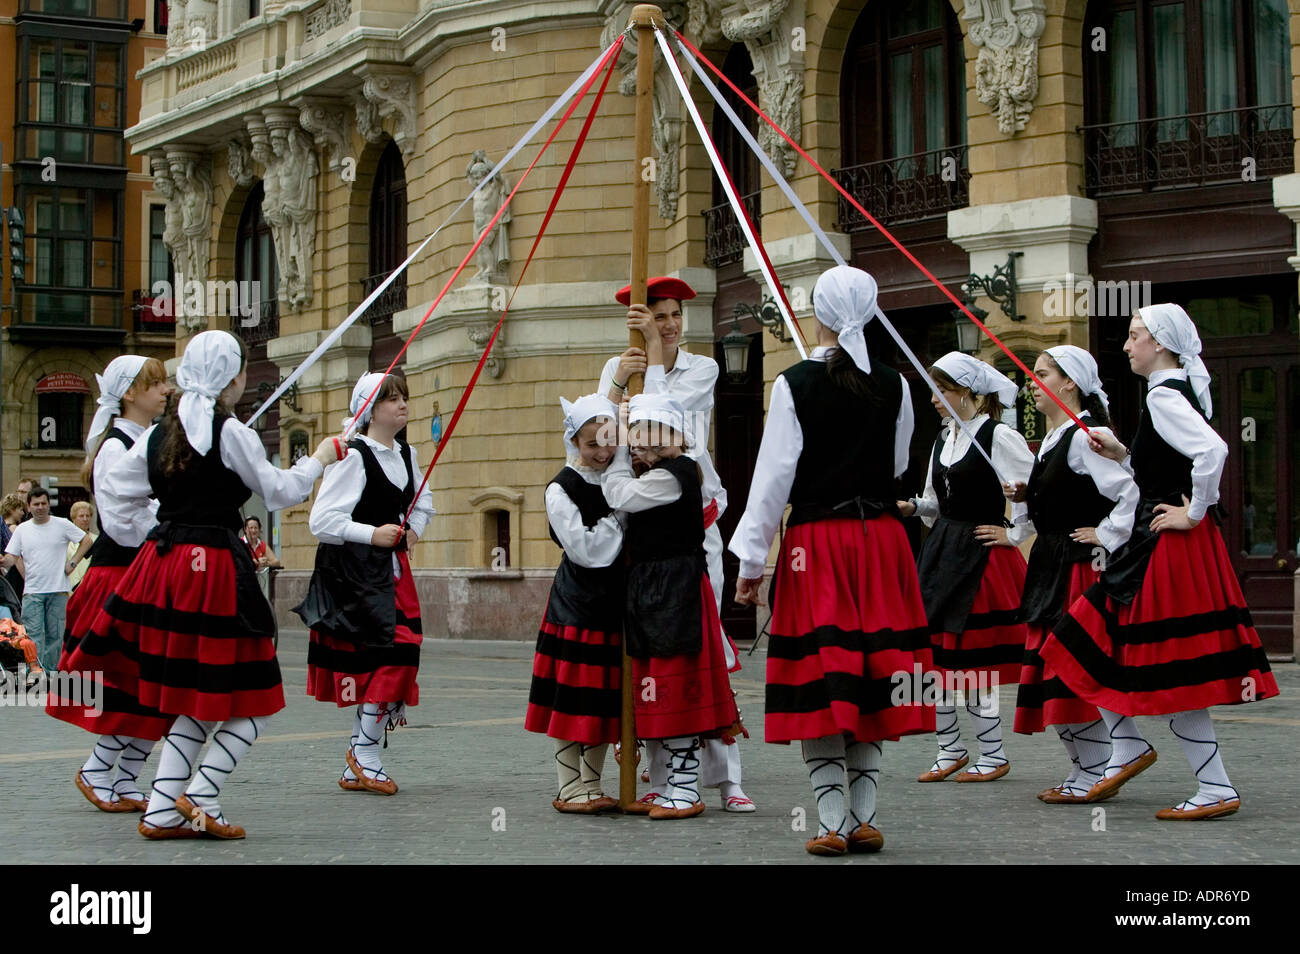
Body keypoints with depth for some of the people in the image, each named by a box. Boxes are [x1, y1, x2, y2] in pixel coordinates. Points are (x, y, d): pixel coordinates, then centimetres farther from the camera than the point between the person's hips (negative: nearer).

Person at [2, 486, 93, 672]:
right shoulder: (22, 529, 8)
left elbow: (86, 540, 10)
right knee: (34, 636, -8)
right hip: (32, 592, 0)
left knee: (55, 636, 3)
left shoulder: (62, 525, 3)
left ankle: (51, 672, 10)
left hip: (58, 590, 0)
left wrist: (72, 562, 2)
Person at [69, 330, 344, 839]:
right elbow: (279, 491, 0)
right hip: (215, 566, -7)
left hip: (163, 562, 7)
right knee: (250, 700, 3)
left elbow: (111, 490, 11)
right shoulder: (231, 433, -8)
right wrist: (319, 459, 15)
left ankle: (162, 809, 9)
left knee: (195, 701, 15)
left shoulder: (158, 433, 9)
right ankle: (200, 795, -7)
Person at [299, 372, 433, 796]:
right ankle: (365, 752, 0)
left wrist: (415, 529, 14)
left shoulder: (406, 454, 12)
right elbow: (322, 519, -16)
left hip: (393, 569, 8)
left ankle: (358, 767, 13)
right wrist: (372, 534, -20)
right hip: (355, 570, -8)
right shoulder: (353, 456, -13)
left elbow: (423, 500, 32)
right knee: (386, 651, -15)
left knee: (402, 651, 4)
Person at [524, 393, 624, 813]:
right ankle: (569, 789, 4)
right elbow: (585, 549, -14)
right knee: (573, 697, -3)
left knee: (607, 698, 7)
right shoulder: (561, 489, -6)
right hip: (576, 606, -5)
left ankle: (591, 785, 15)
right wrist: (618, 515, -11)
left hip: (615, 604, 5)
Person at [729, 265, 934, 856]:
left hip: (815, 540, -3)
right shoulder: (894, 386, 2)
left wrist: (751, 561, -3)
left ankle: (832, 822, -1)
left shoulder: (794, 384, -7)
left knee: (818, 681, 0)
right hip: (882, 538, 3)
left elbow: (774, 475, -8)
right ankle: (864, 818, 10)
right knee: (871, 673, 9)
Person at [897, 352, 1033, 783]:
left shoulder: (999, 436, -13)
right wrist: (912, 507, 2)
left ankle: (993, 756, 10)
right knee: (933, 652, 6)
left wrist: (1013, 533, -10)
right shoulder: (945, 437, 12)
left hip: (980, 555, -8)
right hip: (940, 551, 8)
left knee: (970, 663, -4)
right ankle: (950, 749, 20)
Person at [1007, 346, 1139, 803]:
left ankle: (1096, 774, -1)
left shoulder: (1084, 436, -15)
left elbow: (1131, 492, -24)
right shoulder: (1053, 439, 16)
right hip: (1050, 566, 10)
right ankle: (1084, 770, 18)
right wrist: (1027, 495, 9)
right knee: (1050, 666, 10)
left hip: (1080, 565, -10)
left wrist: (1106, 536, -17)